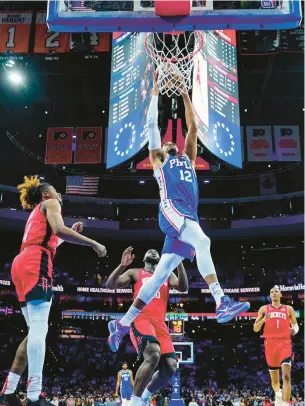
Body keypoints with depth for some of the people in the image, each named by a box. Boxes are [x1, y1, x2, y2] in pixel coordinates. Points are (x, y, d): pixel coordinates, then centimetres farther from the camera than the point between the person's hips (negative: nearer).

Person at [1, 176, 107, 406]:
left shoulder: (36, 213, 36)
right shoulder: (50, 203, 9)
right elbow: (58, 229, -11)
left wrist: (70, 233, 34)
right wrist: (94, 244, -9)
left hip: (22, 263, 9)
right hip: (35, 263, -9)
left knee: (35, 330, 8)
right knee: (39, 328, -17)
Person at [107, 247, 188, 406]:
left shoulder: (167, 275, 25)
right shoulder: (135, 273, 16)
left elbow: (184, 288, 5)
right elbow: (110, 285, 3)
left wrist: (179, 263, -8)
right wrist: (122, 265, -14)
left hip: (160, 324, 5)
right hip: (141, 320, -5)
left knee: (170, 367, -9)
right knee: (153, 356, -32)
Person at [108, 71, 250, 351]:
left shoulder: (187, 159, 32)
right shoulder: (158, 160, 21)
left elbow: (193, 127, 31)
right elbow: (152, 123, 18)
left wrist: (185, 95, 31)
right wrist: (156, 91, 23)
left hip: (188, 217, 5)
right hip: (171, 211, -5)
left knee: (160, 275, 2)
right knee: (202, 241, -32)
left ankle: (122, 324, 8)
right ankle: (222, 303, -38)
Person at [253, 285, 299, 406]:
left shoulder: (288, 309, 12)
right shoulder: (264, 309, 10)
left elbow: (295, 324, 20)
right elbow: (255, 329, 7)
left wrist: (295, 330, -5)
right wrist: (263, 319, -12)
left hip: (285, 343, -1)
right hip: (270, 344, 1)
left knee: (286, 376, -21)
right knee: (274, 378, 13)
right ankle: (278, 395, 44)